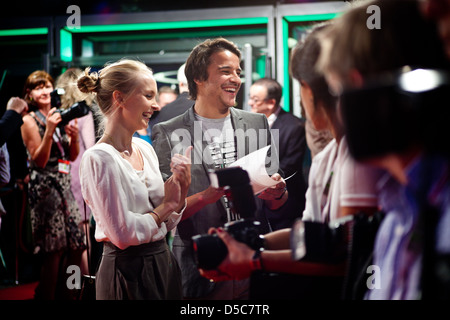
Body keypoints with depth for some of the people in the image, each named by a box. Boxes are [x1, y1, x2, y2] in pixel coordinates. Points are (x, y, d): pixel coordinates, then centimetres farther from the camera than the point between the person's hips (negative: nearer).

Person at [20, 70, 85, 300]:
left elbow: (72, 156, 14)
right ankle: (47, 295, 2)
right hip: (44, 186, -6)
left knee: (77, 246, 5)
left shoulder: (59, 116, 13)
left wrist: (74, 137, -5)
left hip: (64, 183, 6)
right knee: (54, 250, -8)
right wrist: (49, 131, -21)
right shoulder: (30, 121, -4)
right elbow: (39, 160, -10)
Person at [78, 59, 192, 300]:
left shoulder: (145, 149, 7)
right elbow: (123, 234, -22)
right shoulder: (99, 158, -17)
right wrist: (166, 206, -8)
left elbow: (167, 223, 11)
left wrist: (181, 191, -7)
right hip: (129, 274, -8)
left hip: (162, 262, 8)